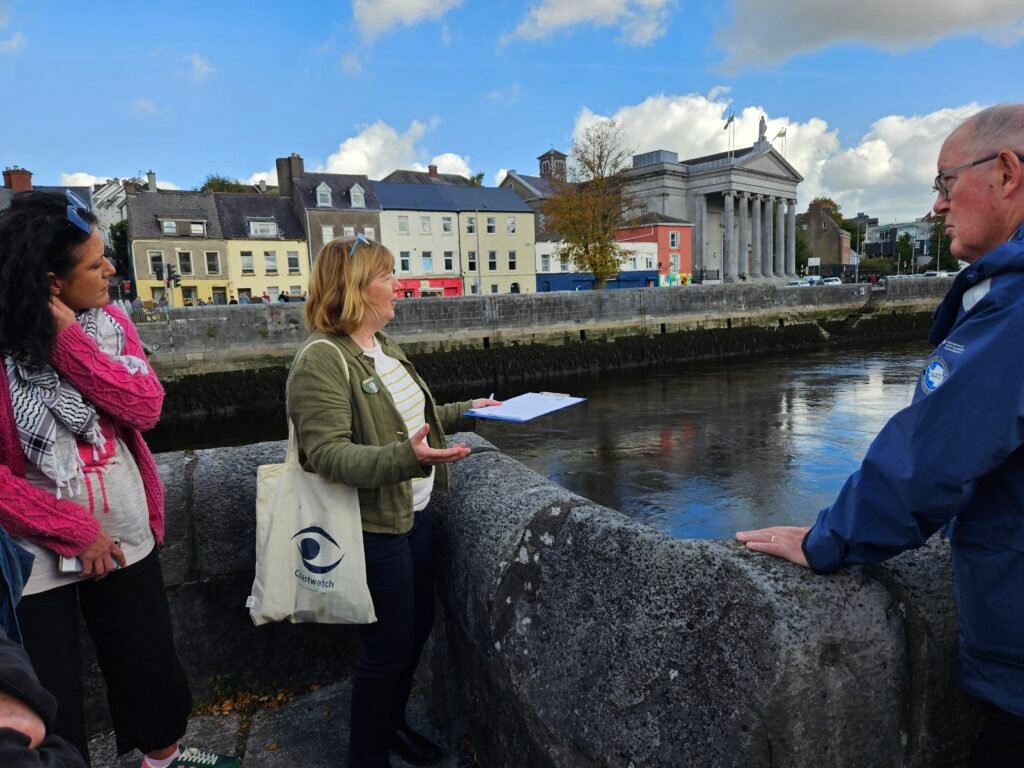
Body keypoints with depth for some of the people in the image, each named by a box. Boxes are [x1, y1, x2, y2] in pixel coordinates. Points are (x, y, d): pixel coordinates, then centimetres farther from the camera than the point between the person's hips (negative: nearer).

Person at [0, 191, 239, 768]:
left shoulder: (110, 320, -1)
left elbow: (146, 406, -13)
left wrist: (69, 338, -21)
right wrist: (76, 531, -17)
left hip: (126, 536, 5)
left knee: (154, 667, 19)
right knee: (50, 713, 12)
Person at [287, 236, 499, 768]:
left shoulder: (382, 346, 8)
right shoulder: (321, 361, -20)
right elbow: (328, 454, -26)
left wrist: (465, 412, 18)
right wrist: (406, 458, -38)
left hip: (414, 512, 9)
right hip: (373, 526, -9)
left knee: (418, 626, 19)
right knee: (389, 643, 5)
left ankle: (391, 722, 42)